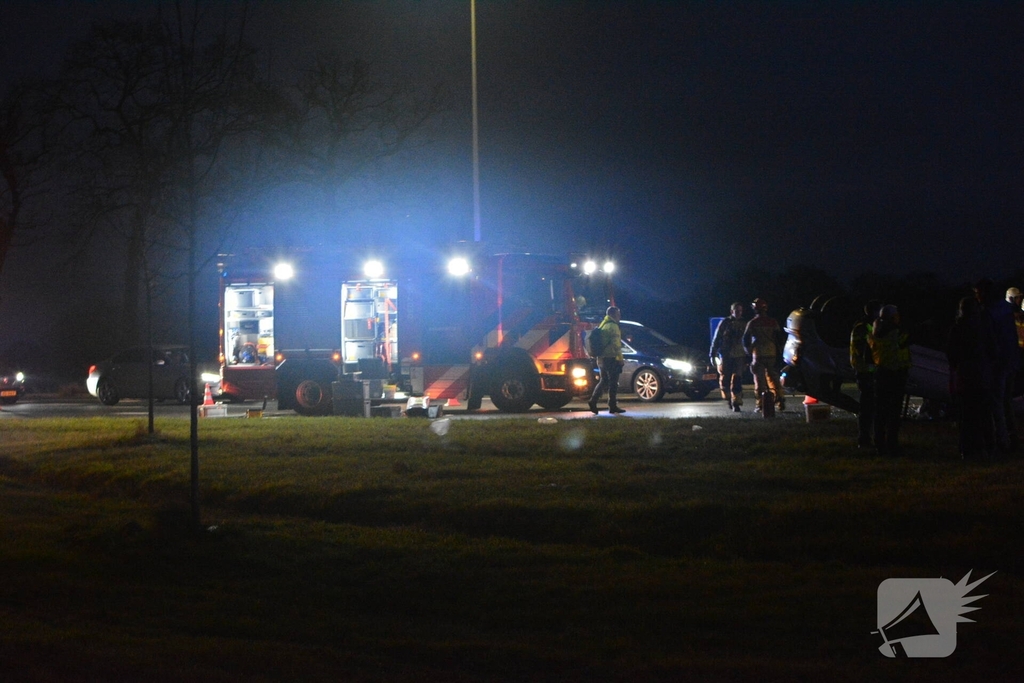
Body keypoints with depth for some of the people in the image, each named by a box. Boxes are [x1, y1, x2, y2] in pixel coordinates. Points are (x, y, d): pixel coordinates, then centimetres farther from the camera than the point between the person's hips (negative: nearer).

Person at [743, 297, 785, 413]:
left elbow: (745, 340, -1)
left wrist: (748, 351, 14)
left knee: (759, 379, 0)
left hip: (758, 354, -3)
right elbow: (779, 337, 6)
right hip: (772, 354, 3)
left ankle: (761, 404, -5)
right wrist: (778, 354, 13)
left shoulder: (752, 323, -3)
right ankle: (779, 401, 3)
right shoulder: (773, 322, 4)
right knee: (773, 378, 10)